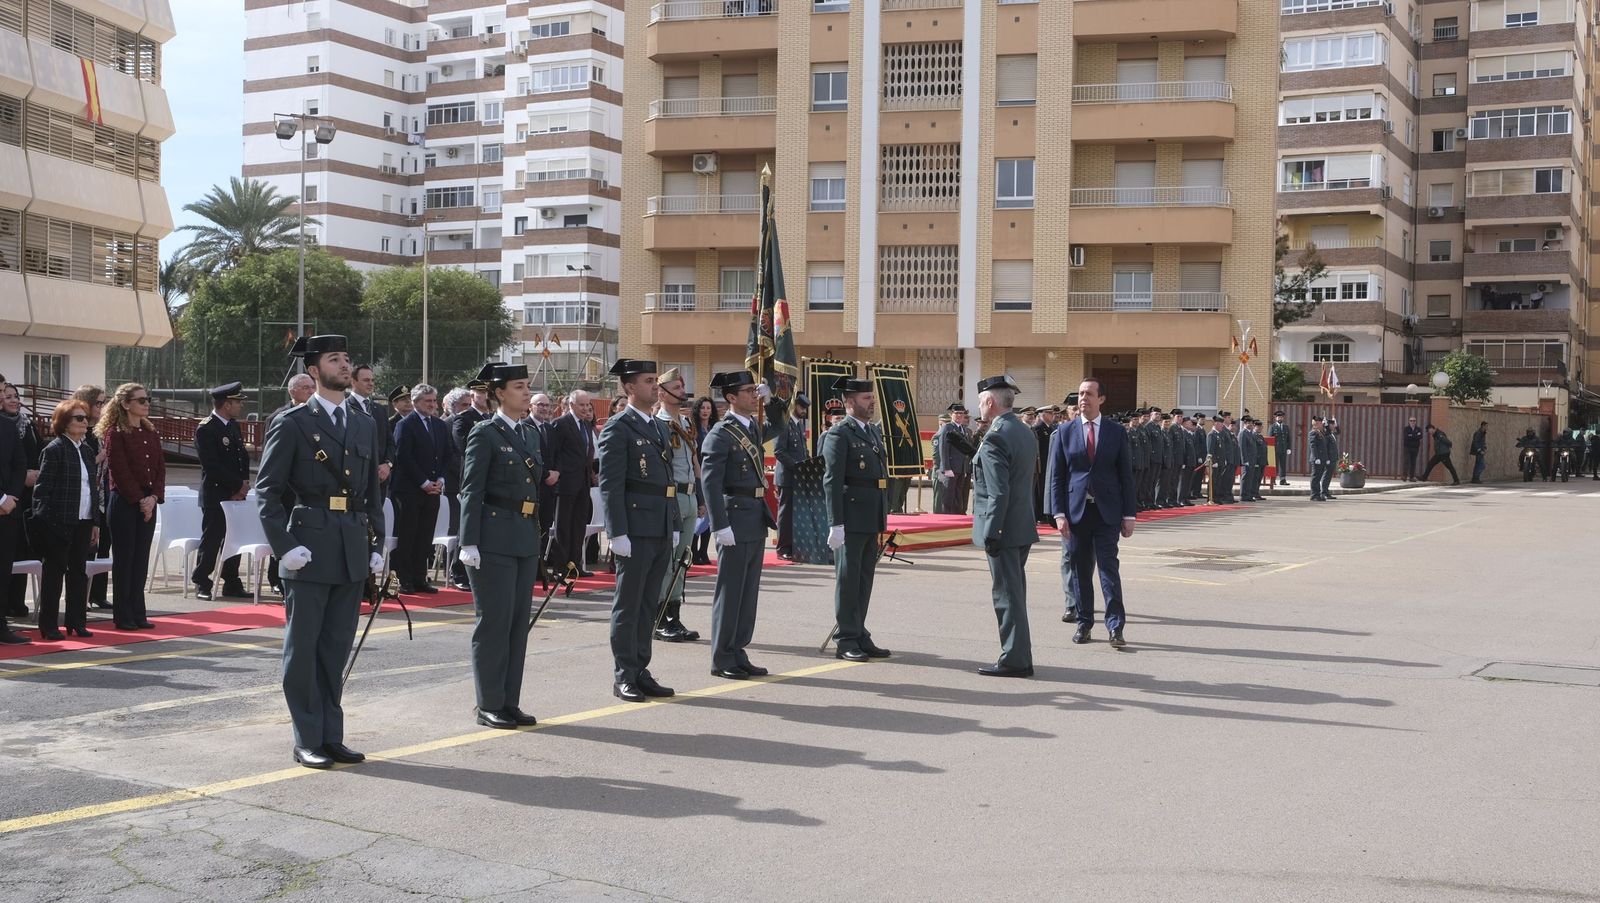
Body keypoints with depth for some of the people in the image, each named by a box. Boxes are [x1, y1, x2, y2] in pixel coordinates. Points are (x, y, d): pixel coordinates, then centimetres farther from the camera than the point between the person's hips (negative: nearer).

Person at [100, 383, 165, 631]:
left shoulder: (151, 433, 12)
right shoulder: (115, 433, -7)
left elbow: (160, 468, 9)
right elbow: (119, 471, -13)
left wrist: (154, 497, -5)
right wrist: (140, 500, -14)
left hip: (148, 503, 6)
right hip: (124, 502, -6)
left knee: (141, 559, 8)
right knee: (124, 559, 0)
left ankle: (138, 614, 13)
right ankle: (123, 617, 6)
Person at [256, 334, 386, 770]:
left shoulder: (365, 426, 14)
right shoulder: (292, 424, -3)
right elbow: (267, 491, -5)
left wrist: (377, 545, 10)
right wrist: (285, 546, -12)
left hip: (353, 552, 5)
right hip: (310, 551, -5)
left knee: (336, 647, 11)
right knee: (303, 648, 2)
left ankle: (332, 736, 19)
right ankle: (307, 740, 9)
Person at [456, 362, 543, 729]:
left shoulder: (530, 433, 15)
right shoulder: (484, 433, -7)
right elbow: (470, 491, -11)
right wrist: (469, 543, -16)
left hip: (526, 538, 8)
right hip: (494, 538, -7)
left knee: (519, 621, 9)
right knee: (494, 620, -2)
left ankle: (510, 702, 17)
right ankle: (489, 705, 7)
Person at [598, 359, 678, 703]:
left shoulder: (658, 427, 17)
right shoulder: (618, 429, -8)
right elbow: (610, 485, -13)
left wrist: (674, 527, 17)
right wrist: (617, 533, -18)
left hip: (661, 531, 8)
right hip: (635, 531, -8)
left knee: (649, 605, 12)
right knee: (628, 605, 0)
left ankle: (640, 671, 19)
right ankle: (624, 676, 6)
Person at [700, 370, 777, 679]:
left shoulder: (754, 427, 12)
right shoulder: (720, 434, -13)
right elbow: (710, 483, -18)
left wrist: (769, 398, 19)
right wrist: (720, 526, -22)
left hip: (757, 518, 9)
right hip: (734, 518, -8)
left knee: (749, 590, 12)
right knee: (730, 590, -1)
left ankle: (737, 653, 21)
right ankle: (722, 659, 8)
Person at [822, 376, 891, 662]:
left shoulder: (874, 432, 16)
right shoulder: (839, 434, -9)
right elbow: (832, 481, -14)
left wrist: (884, 516, 16)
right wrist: (835, 524, -19)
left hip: (872, 520, 8)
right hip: (850, 519, -8)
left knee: (864, 580, 13)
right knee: (847, 579, 0)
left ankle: (860, 636, 21)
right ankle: (846, 641, 6)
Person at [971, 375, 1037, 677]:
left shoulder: (994, 439, -18)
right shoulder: (1026, 433, 11)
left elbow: (998, 493, -22)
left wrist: (991, 534, -19)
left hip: (1004, 530, -9)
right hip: (1023, 526, 9)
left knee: (1007, 595, -3)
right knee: (1014, 593, 16)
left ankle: (1015, 660, 1)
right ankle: (1018, 656, 22)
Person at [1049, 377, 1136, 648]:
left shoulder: (1117, 432, 4)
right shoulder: (1065, 432, 5)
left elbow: (1126, 475, 4)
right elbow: (1056, 476, 4)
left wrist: (1128, 515, -1)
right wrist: (1059, 513, -5)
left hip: (1107, 511, -1)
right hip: (1076, 511, 1)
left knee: (1108, 566, -5)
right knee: (1080, 569, 6)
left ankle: (1115, 627, -3)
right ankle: (1084, 623, 15)